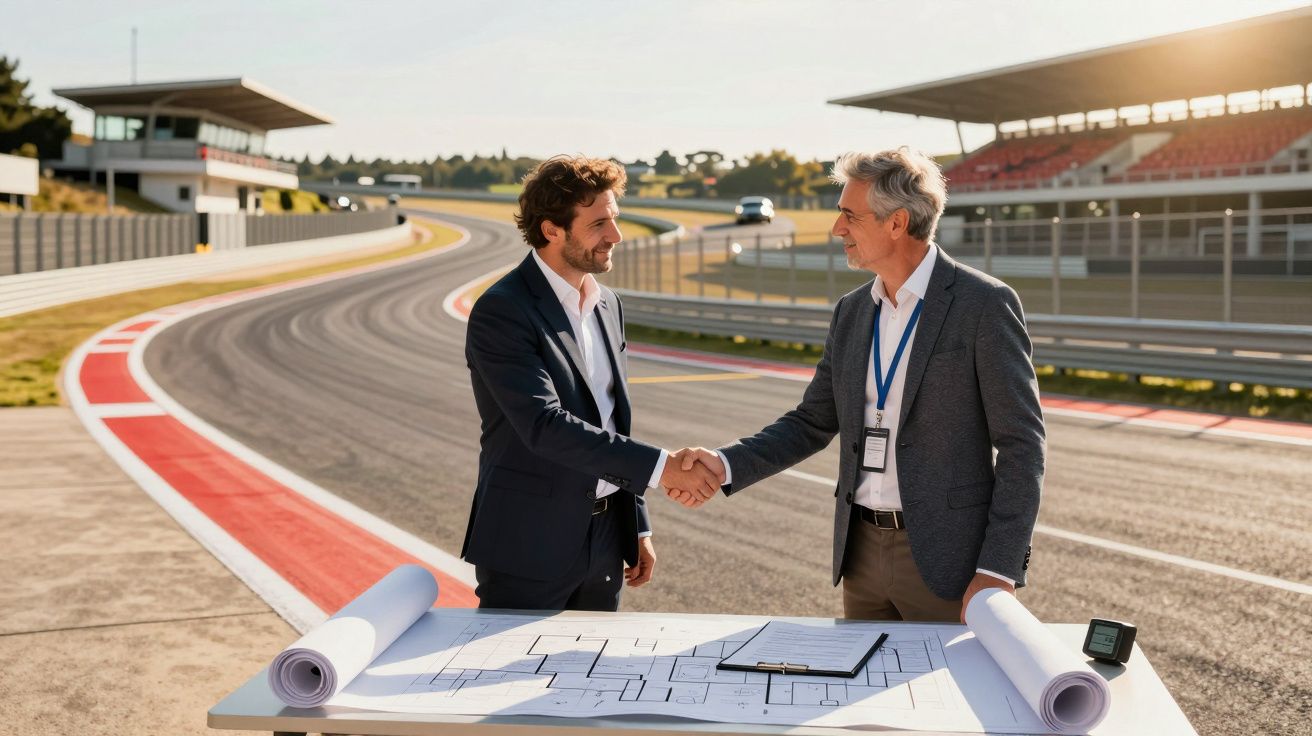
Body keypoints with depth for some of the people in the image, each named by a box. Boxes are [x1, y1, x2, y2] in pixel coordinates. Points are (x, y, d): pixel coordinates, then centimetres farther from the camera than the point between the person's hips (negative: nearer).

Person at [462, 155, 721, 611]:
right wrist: (660, 466, -29)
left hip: (603, 541, 7)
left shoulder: (607, 304, 10)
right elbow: (545, 425, -26)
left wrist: (638, 527, 15)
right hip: (528, 548, -7)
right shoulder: (501, 312, -15)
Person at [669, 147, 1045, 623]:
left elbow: (1021, 443, -11)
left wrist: (999, 571, -17)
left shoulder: (984, 305, -11)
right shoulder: (851, 313, 9)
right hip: (863, 552, 6)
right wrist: (726, 465, -3)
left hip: (947, 557, -6)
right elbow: (813, 423, 13)